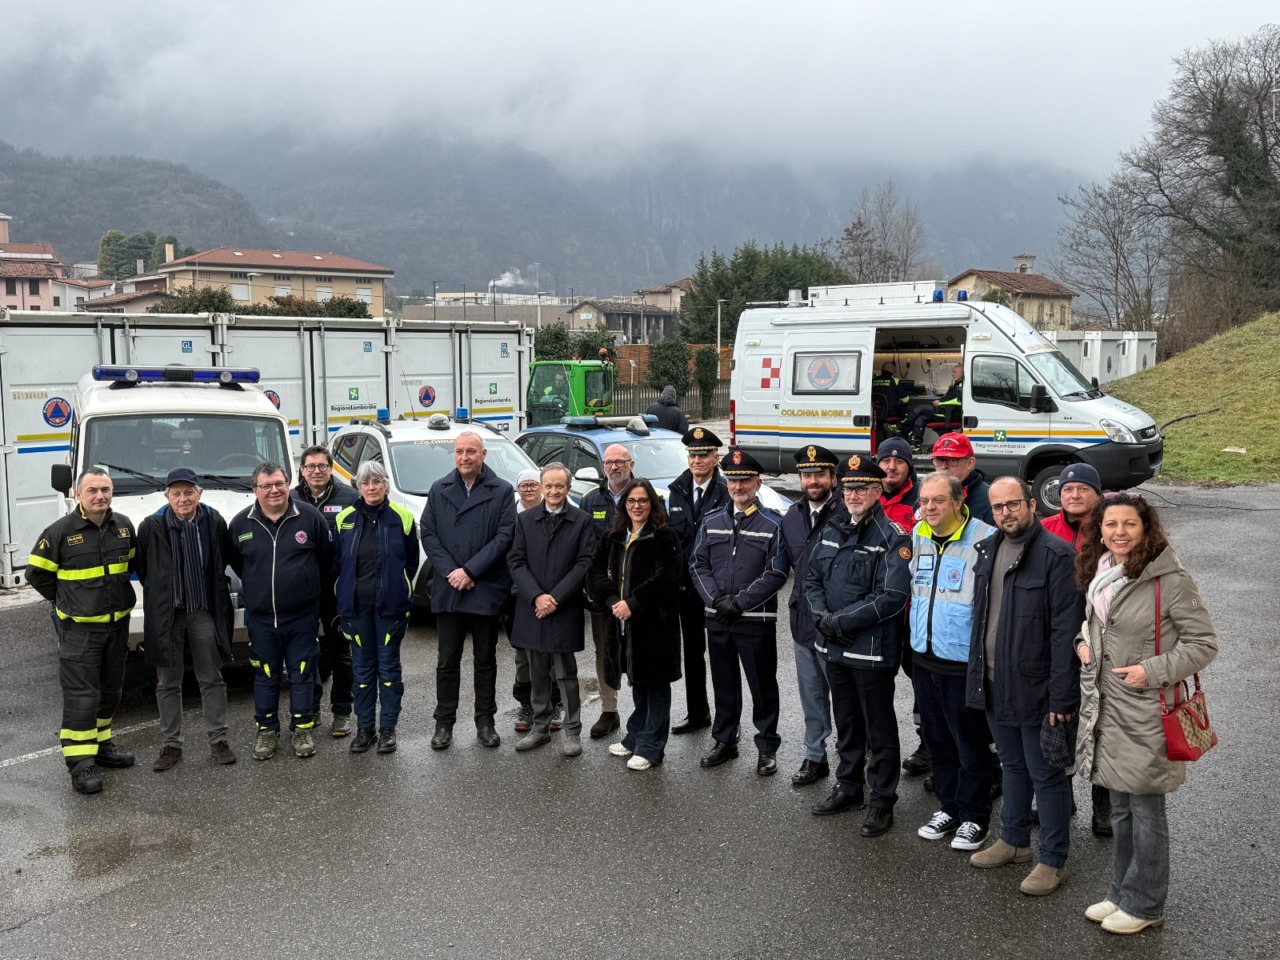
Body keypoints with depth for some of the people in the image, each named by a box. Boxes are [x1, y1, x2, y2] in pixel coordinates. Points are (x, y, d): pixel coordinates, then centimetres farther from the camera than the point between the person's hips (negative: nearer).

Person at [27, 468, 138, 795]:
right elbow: (36, 573, -2)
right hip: (79, 629, -5)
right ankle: (80, 761, 0)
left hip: (117, 624, 5)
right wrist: (67, 600, 1)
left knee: (110, 690, 16)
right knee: (81, 696, -6)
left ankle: (101, 744, 32)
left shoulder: (124, 526, 1)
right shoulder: (60, 531, -13)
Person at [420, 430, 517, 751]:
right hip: (448, 590, 2)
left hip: (486, 589, -2)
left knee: (485, 660, 9)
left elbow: (504, 536, -8)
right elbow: (428, 534, 4)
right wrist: (450, 571, -9)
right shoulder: (439, 490, 8)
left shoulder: (502, 491, -1)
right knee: (447, 661, 7)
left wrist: (470, 570, -14)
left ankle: (485, 722, 19)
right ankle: (444, 723, 16)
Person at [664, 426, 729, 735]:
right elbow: (675, 534, 12)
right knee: (692, 650, 14)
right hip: (686, 583, 6)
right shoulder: (677, 490, 8)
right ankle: (697, 712, 27)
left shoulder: (726, 492, -12)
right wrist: (675, 574, 5)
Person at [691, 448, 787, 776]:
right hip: (717, 619, 4)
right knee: (724, 684, 14)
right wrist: (717, 599, -9)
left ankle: (767, 747, 17)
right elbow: (699, 566, 7)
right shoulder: (711, 523, 9)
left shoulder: (773, 525, -5)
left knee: (763, 686, 4)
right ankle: (724, 742, 28)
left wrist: (739, 602, -16)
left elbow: (776, 574, -10)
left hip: (757, 620, -4)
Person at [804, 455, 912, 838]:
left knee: (879, 730, 5)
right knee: (846, 723, 21)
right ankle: (848, 788, 36)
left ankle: (882, 802, 18)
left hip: (872, 650, -7)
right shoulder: (833, 531, 10)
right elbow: (813, 579, 13)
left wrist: (841, 621, -19)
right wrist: (823, 617, -6)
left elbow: (892, 597, -21)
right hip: (834, 648, 7)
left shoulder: (893, 537, -13)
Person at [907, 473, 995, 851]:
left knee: (971, 744, 6)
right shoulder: (916, 536, 5)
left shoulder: (984, 540, -16)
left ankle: (974, 817, 22)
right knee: (937, 739, 17)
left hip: (965, 662, -6)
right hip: (924, 658, 6)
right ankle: (949, 806, 33)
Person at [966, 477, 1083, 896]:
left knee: (1047, 776, 6)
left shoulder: (1057, 555, -16)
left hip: (1035, 688, -7)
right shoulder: (987, 550, 8)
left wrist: (1062, 696, -20)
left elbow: (1066, 631, -19)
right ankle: (1014, 841, 37)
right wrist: (978, 673, 12)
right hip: (995, 684, 7)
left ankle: (1053, 861, 19)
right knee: (1013, 766, 22)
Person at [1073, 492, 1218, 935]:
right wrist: (1083, 642, 4)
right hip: (1105, 708, 7)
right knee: (1120, 807, 18)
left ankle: (1144, 904, 22)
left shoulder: (1170, 580, -15)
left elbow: (1204, 643, -12)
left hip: (1146, 712, -7)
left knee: (1145, 809, 6)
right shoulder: (1098, 574, 6)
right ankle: (1122, 893, 32)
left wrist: (1152, 671, -18)